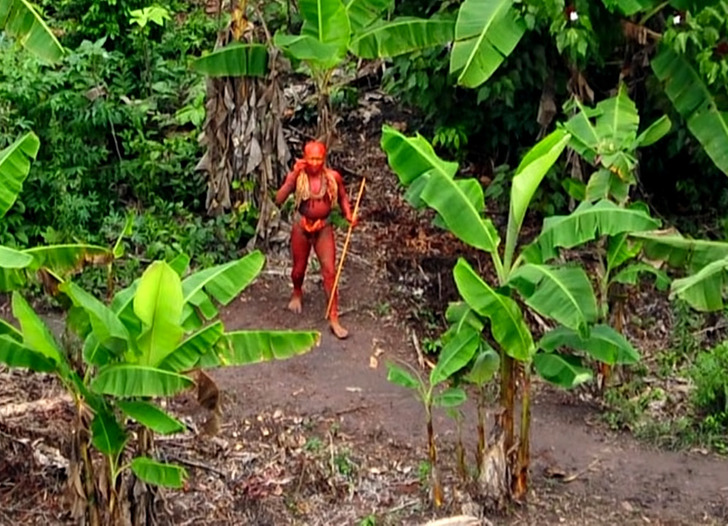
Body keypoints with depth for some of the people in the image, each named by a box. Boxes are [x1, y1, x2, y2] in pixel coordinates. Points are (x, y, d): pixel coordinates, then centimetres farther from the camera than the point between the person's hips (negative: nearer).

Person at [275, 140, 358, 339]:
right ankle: (297, 293, 52)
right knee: (299, 269, 16)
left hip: (324, 229, 0)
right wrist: (293, 176, -31)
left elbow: (342, 197, 8)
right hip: (301, 228, 0)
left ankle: (333, 319, -1)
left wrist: (348, 214, -10)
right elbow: (278, 200, -25)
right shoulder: (297, 176, -14)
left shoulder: (333, 177, -11)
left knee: (330, 271, -6)